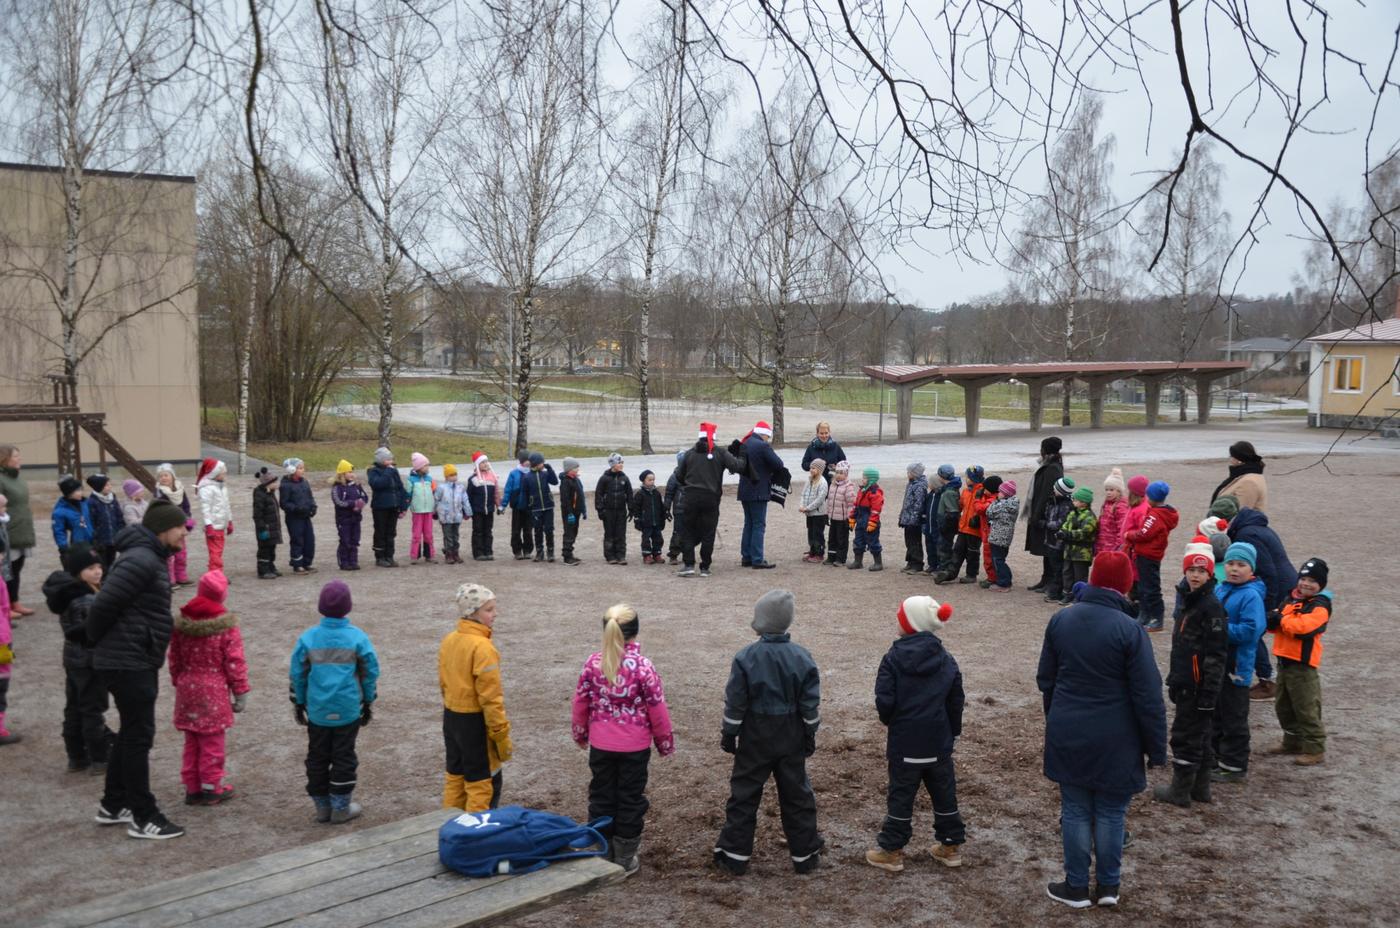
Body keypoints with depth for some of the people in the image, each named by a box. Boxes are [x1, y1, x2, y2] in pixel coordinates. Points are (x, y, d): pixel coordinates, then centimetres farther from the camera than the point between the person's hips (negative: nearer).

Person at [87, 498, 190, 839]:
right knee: (139, 736, -3)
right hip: (128, 663, -10)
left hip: (138, 661, 10)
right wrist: (99, 642, -7)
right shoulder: (141, 561, -21)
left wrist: (104, 643, 18)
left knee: (130, 732, 18)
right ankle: (143, 818, 6)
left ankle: (113, 805, 31)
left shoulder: (152, 558, 12)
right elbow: (104, 603, -24)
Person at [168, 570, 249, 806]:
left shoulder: (181, 623, 2)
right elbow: (234, 662, -11)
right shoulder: (226, 626, -13)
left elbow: (174, 660, 9)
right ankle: (211, 788, 10)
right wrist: (240, 692, -3)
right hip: (214, 692, -5)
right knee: (212, 742, 3)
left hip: (187, 689, 5)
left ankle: (192, 787, 20)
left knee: (192, 742, 14)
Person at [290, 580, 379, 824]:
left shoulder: (307, 638, -5)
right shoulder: (357, 637, -8)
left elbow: (297, 675, 2)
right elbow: (370, 673, -1)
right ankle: (340, 808, 15)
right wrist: (368, 703, 12)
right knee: (344, 757, 9)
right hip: (348, 710, -1)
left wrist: (298, 704, 15)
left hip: (317, 711, 1)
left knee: (317, 758, 14)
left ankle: (322, 807, 21)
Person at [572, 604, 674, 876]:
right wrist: (665, 742, 3)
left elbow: (580, 702, 2)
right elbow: (657, 708, -11)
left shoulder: (593, 663, -7)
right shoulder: (643, 666, -16)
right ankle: (625, 860, 18)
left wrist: (580, 734, 19)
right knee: (630, 799, 10)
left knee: (601, 797, 15)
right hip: (635, 746, -2)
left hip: (600, 745, 3)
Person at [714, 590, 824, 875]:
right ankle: (805, 856, 22)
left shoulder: (746, 657, -16)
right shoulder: (802, 657, -8)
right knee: (796, 795, 13)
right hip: (791, 740, 2)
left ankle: (735, 856, 14)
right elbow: (811, 705, -3)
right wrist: (810, 735, 9)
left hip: (755, 739, -2)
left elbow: (734, 703, -11)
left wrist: (728, 734, 2)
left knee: (744, 795, 9)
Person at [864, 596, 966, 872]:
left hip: (904, 743, -4)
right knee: (944, 793, 16)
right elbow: (956, 701, 8)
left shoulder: (893, 658, -12)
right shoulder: (946, 660, 2)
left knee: (901, 795, 5)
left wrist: (888, 720, 5)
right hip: (939, 743, 4)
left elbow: (884, 700, -15)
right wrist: (953, 732, 19)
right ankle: (951, 846, 25)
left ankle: (891, 851, 12)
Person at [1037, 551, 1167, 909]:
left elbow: (1046, 679, 9)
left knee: (1075, 811, 13)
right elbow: (1148, 697, -14)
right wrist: (1157, 748, -4)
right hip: (1114, 742, -3)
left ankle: (1077, 887, 20)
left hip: (1068, 736, 3)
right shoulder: (1130, 630, -16)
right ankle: (1108, 886, 23)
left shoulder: (1060, 620, -2)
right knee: (1110, 814, 12)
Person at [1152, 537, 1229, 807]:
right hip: (1185, 683, 9)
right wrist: (1174, 679, 22)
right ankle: (1200, 787, 27)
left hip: (1199, 684, -9)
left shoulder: (1212, 606, -16)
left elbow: (1216, 654, -18)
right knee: (1198, 734, 17)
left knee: (1185, 735, -1)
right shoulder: (1185, 599, 11)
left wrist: (1208, 694, -18)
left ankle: (1180, 790, 9)